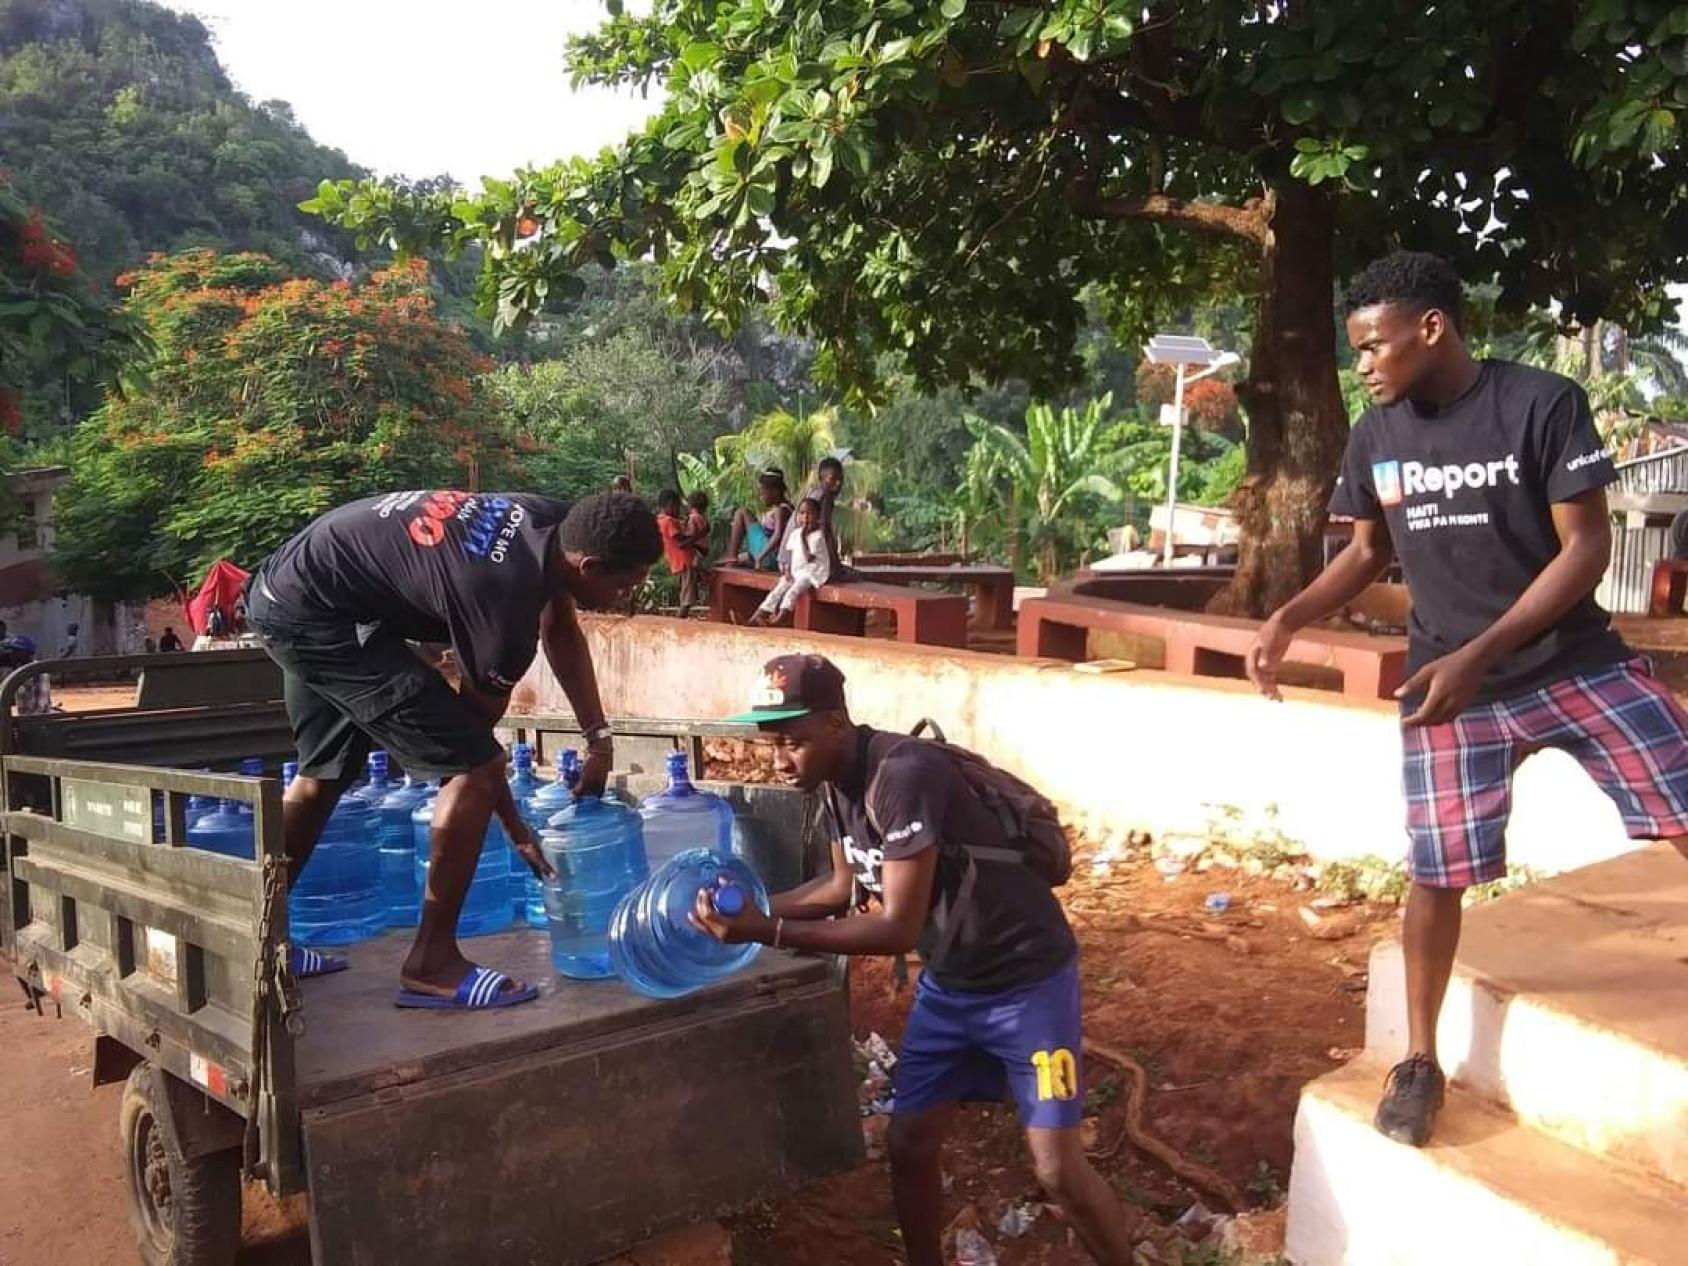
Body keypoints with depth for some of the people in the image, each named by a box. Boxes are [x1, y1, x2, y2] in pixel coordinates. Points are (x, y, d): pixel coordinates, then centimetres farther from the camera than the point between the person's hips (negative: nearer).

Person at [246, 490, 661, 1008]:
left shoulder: (552, 522, -4)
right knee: (471, 765, -12)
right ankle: (432, 963, -3)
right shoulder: (506, 600, -27)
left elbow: (561, 630, 13)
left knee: (323, 775, 24)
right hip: (318, 615, -10)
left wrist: (598, 735, 9)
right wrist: (519, 833, 3)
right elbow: (475, 722, -11)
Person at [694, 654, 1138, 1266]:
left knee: (1058, 1168, -5)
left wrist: (769, 932, -30)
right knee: (909, 1144, 10)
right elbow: (845, 886, 12)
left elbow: (898, 929, -30)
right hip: (948, 983, 8)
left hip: (1026, 979, -8)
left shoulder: (905, 776, -30)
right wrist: (754, 907, -1)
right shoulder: (838, 781, -3)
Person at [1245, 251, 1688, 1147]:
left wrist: (1480, 654, -21)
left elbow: (1585, 548, -13)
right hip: (1448, 684, 2)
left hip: (1576, 664, -2)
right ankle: (1419, 1063, 18)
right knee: (1437, 870, 2)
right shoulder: (1376, 435, 1)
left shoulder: (1543, 404, -12)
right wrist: (1288, 619, -4)